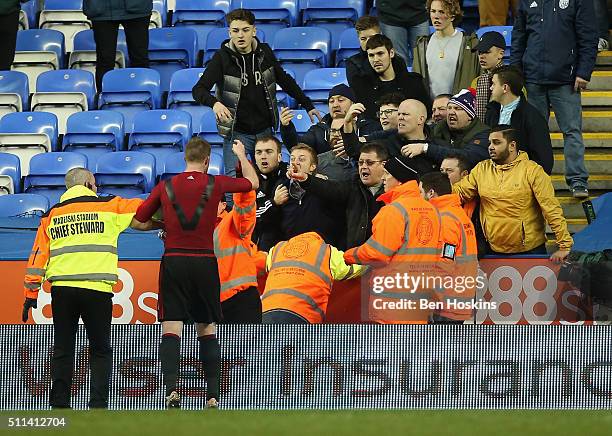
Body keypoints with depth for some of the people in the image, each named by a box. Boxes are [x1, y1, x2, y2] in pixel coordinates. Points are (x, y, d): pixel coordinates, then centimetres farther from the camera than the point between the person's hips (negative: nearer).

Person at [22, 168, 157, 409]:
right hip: (96, 288, -2)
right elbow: (146, 219, 6)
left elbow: (38, 255, 11)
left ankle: (59, 403, 5)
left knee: (62, 349, 10)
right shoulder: (109, 206, 5)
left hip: (61, 288, 2)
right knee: (100, 350, 8)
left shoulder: (52, 215, 14)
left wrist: (31, 294, 12)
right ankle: (98, 403, -3)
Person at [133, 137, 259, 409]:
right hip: (205, 262, 1)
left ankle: (171, 388, -22)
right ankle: (212, 395, 9)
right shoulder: (215, 184, 1)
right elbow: (253, 182, 19)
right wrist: (242, 155, 35)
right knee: (207, 330, 12)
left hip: (174, 262, -1)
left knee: (171, 330, -4)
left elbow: (139, 220, 10)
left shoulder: (165, 187, 2)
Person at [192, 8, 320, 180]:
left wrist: (307, 105, 18)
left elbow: (284, 80, 17)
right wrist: (214, 103, -37)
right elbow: (199, 89, -15)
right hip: (236, 132, -4)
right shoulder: (222, 57, -10)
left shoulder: (264, 52, 2)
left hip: (264, 131, 4)